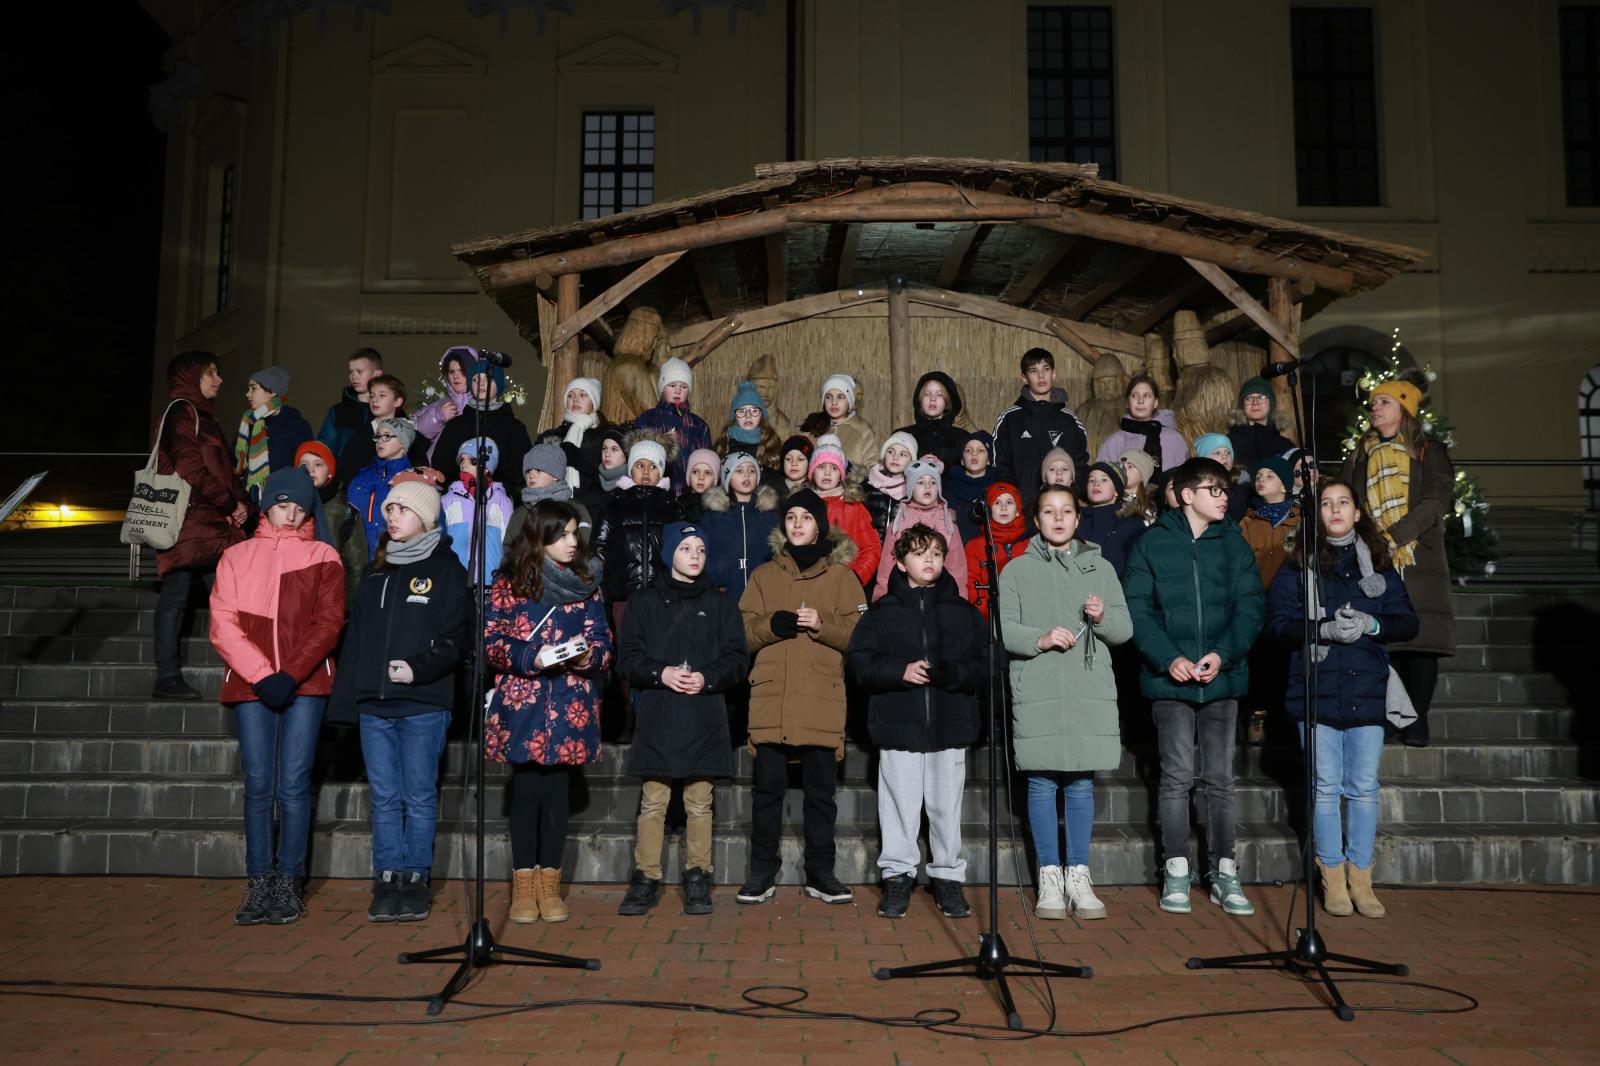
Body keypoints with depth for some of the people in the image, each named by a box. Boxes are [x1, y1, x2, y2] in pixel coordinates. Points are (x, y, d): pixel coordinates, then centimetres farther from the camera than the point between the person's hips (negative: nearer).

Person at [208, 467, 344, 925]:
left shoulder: (323, 557, 10)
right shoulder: (237, 557, 13)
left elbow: (328, 622, 0)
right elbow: (223, 625, 4)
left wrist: (291, 674, -12)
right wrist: (261, 674, -9)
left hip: (305, 684, -1)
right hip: (251, 684, 1)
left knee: (294, 784, -5)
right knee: (258, 785, 0)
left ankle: (289, 883, 2)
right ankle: (258, 884, 7)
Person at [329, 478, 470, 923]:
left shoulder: (445, 568, -1)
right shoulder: (376, 571, 15)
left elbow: (459, 637, -7)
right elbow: (355, 637, 17)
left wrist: (419, 668, -20)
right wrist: (344, 701, 13)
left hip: (423, 703, -5)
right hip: (373, 704, 5)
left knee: (419, 796, 3)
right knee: (384, 797, 8)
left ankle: (415, 881, 12)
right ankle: (388, 881, 15)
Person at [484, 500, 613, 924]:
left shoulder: (586, 582, 8)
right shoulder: (510, 582, 1)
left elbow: (603, 641, 7)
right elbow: (490, 641, -1)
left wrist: (588, 655, -14)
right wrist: (531, 657, -15)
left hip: (570, 706, 2)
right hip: (522, 703, -2)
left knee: (558, 791, 4)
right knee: (527, 790, 1)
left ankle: (549, 886, 14)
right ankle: (523, 886, 12)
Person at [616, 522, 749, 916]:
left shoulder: (720, 603, 10)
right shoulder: (645, 601, 8)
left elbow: (736, 659, 6)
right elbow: (627, 656, 3)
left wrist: (707, 678, -12)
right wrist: (660, 673, -14)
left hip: (704, 719, 0)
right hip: (656, 717, 0)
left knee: (699, 804, 4)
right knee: (652, 803, 2)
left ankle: (697, 878, 14)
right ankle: (646, 879, 11)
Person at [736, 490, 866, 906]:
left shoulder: (841, 575, 10)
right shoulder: (764, 575, 14)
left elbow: (859, 634, 2)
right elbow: (742, 633, 7)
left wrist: (822, 624, -15)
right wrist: (772, 625, -13)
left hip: (822, 701, -1)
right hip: (770, 699, 1)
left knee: (820, 791, 4)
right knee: (767, 788, 1)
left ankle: (820, 873, 15)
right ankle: (762, 872, 11)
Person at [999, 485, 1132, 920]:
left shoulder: (1100, 568, 12)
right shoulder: (1018, 570, 7)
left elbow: (1125, 629, 9)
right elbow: (1002, 627, -2)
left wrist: (1102, 617, -12)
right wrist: (1039, 639, -17)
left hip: (1090, 693, 2)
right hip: (1036, 693, -1)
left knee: (1081, 785, 5)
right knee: (1042, 784, 2)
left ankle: (1079, 874, 15)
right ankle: (1049, 876, 12)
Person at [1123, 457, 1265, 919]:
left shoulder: (1234, 543, 7)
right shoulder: (1152, 543, 0)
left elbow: (1250, 606, 2)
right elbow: (1137, 609, -4)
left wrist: (1222, 653, -14)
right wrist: (1168, 658, -17)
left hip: (1222, 677, 2)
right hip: (1170, 678, -2)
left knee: (1220, 778, 7)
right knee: (1177, 776, 0)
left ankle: (1224, 872, 16)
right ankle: (1176, 871, 10)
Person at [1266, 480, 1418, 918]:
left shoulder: (1379, 565, 11)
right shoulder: (1299, 564, 4)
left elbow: (1408, 623, 7)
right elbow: (1278, 623, -4)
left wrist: (1371, 625, -12)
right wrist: (1325, 629, -19)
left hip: (1367, 690, 2)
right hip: (1318, 690, -2)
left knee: (1364, 788, 5)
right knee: (1326, 787, 2)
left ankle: (1361, 881, 15)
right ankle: (1333, 881, 12)